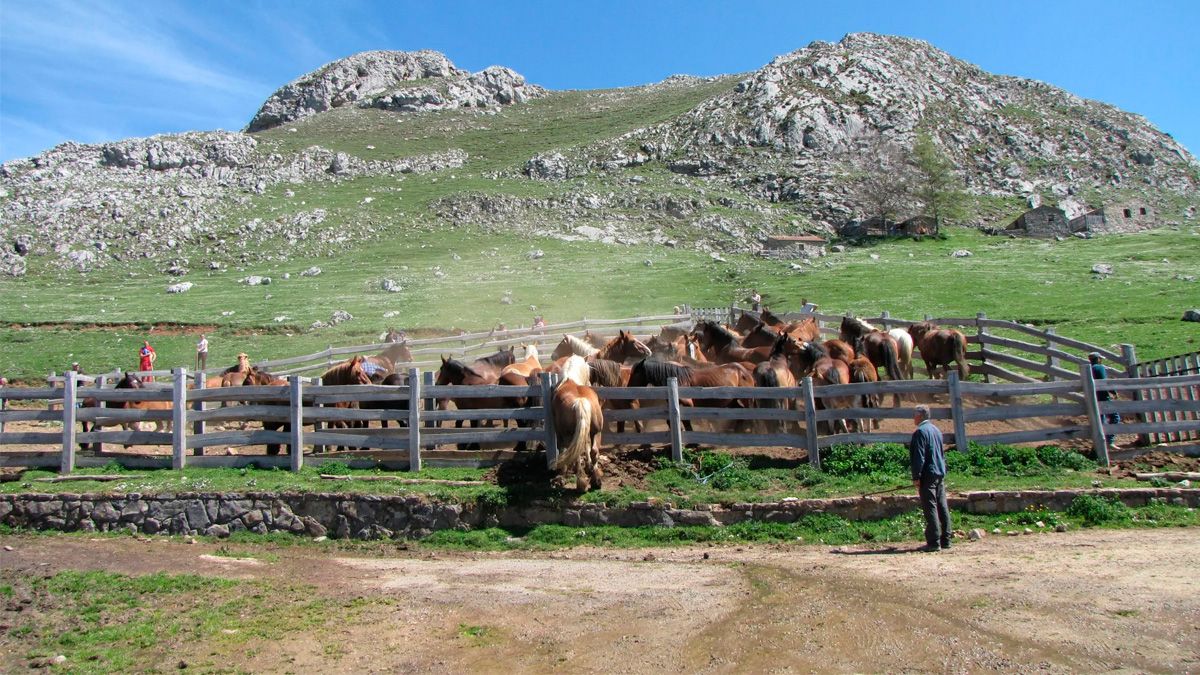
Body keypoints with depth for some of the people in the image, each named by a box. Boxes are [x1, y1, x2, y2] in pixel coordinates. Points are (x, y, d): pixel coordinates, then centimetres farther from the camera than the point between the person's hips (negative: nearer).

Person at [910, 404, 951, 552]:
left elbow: (919, 456, -17)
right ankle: (945, 540, 15)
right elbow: (942, 453, 20)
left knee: (930, 508, -6)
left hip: (928, 475, -8)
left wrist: (916, 477, -14)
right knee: (942, 506, 10)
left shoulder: (920, 431, -12)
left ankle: (934, 542, -5)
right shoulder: (936, 430, 14)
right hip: (940, 474, 9)